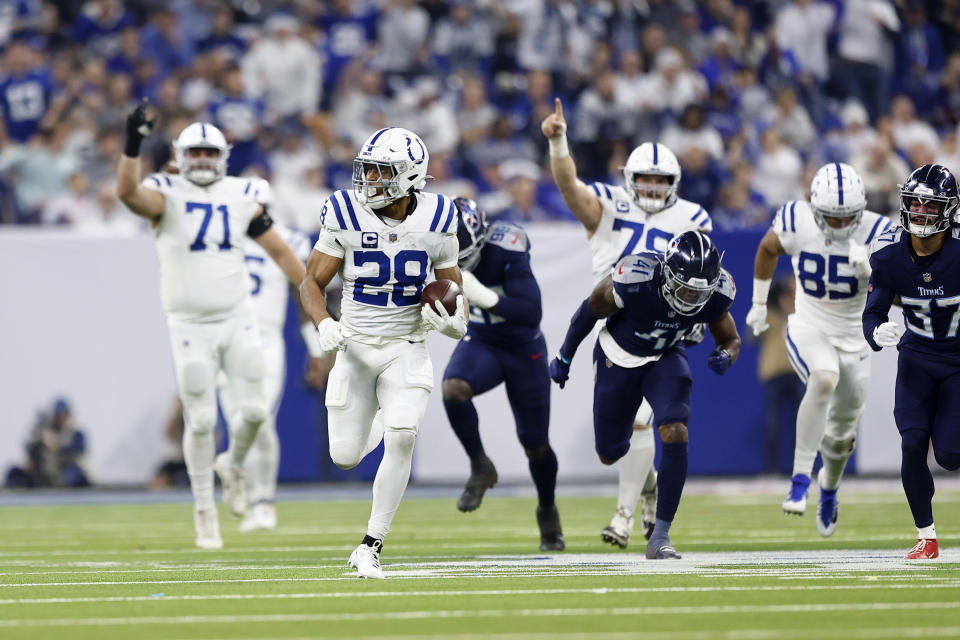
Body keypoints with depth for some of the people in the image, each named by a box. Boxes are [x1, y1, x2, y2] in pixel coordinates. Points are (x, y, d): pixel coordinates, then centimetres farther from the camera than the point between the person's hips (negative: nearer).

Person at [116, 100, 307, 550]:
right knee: (201, 420, -2)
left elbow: (278, 250, 9)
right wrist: (133, 143, -42)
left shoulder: (240, 197, 4)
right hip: (190, 325, -3)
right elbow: (128, 193, -29)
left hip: (238, 319, 3)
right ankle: (204, 509, 14)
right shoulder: (167, 194, -7)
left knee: (254, 410, -6)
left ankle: (232, 465, 26)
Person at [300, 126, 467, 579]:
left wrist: (456, 319, -14)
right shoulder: (346, 216, -8)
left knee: (402, 438, -21)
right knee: (345, 457, -1)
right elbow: (312, 282, -2)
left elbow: (450, 287, 8)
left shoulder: (436, 220, -5)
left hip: (405, 349, -1)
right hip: (355, 348, 1)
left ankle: (371, 546, -12)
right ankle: (381, 421, 38)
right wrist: (323, 323, -22)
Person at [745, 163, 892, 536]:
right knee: (824, 379, -36)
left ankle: (829, 487, 49)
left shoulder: (876, 232, -18)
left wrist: (870, 269, -40)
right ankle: (800, 479, -30)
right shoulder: (796, 222, -16)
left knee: (842, 433, 16)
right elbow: (768, 250, 7)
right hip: (808, 331, -2)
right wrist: (759, 302, 15)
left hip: (854, 339, 2)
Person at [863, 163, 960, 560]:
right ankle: (926, 537, 1)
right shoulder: (890, 253, -13)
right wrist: (877, 333, -29)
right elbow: (873, 312, -6)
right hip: (917, 357, 2)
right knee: (912, 444, -13)